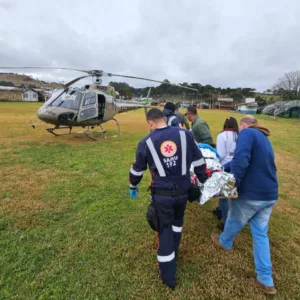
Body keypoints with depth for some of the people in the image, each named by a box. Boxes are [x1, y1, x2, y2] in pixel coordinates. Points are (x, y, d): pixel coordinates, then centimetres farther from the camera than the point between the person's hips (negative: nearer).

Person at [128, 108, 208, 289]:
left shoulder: (146, 143, -5)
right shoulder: (185, 134, -4)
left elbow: (137, 170, 6)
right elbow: (199, 161, 1)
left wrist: (133, 187, 24)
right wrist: (204, 181, 16)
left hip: (162, 194, -2)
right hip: (183, 191, 2)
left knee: (165, 229, 14)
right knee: (177, 221, 28)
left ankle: (168, 276, 26)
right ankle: (173, 254, 48)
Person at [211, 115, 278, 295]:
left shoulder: (247, 133, -10)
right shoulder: (264, 138, 18)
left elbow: (240, 161, -27)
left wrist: (234, 183, -18)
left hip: (251, 193, -7)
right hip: (270, 194, 8)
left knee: (235, 221, 20)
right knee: (261, 234, 16)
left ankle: (224, 242, 49)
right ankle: (265, 280, 24)